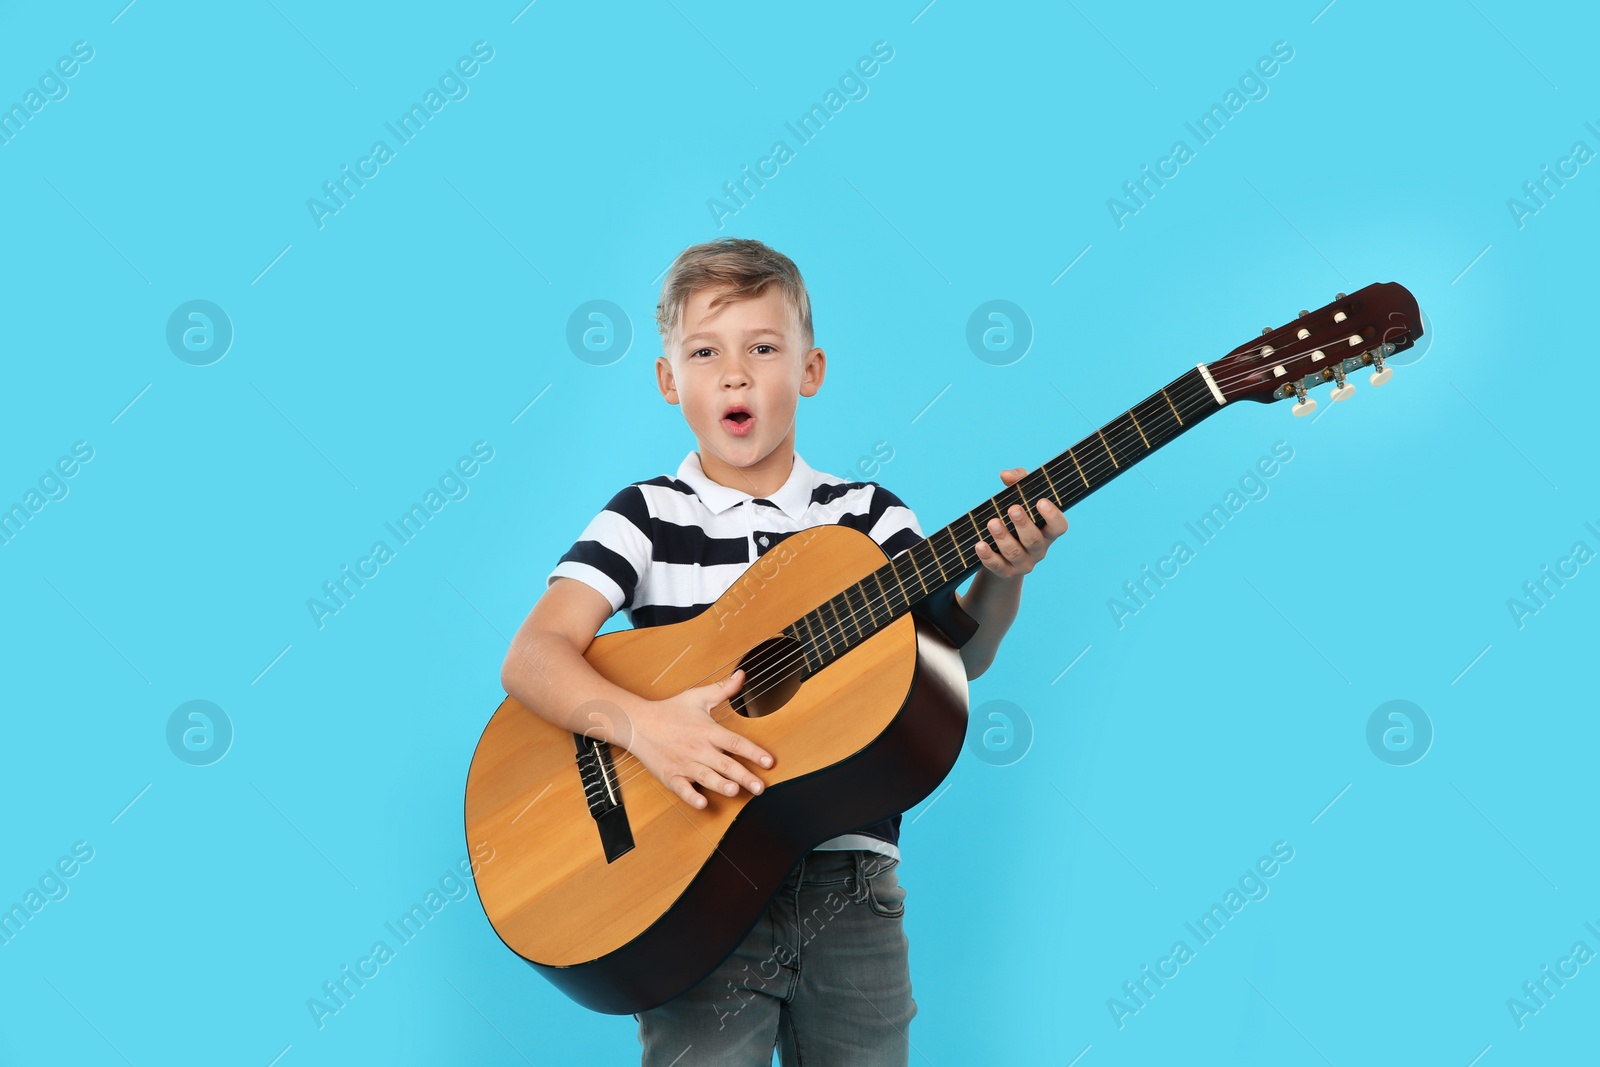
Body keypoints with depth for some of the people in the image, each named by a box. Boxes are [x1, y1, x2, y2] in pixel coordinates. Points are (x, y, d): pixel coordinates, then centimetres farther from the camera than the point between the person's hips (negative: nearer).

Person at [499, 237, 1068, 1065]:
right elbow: (531, 658, -8)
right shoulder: (646, 518, 3)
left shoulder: (869, 516, 9)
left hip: (849, 882, 2)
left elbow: (957, 655, -2)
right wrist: (643, 724, -25)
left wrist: (1000, 578, -23)